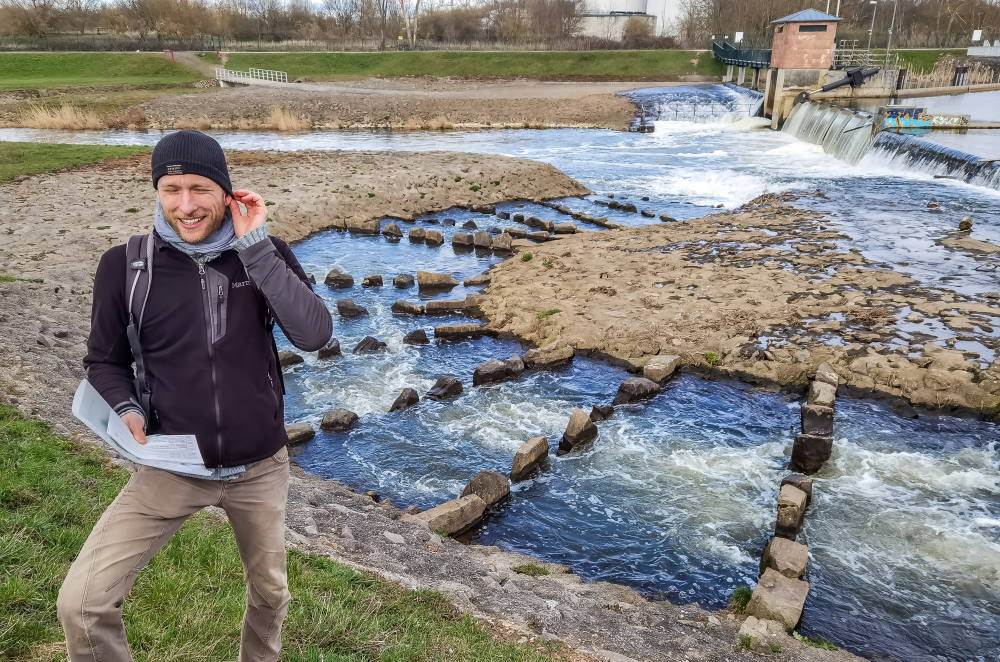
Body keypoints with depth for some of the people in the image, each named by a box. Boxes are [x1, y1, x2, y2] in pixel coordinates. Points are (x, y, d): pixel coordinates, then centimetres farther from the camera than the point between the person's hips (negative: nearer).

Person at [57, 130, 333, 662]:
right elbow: (105, 360, 4)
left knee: (270, 590, 21)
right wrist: (126, 409, -17)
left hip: (260, 466, 1)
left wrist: (254, 244, -25)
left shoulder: (265, 255, -8)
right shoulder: (126, 265, -9)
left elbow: (313, 335, -24)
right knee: (81, 604, -14)